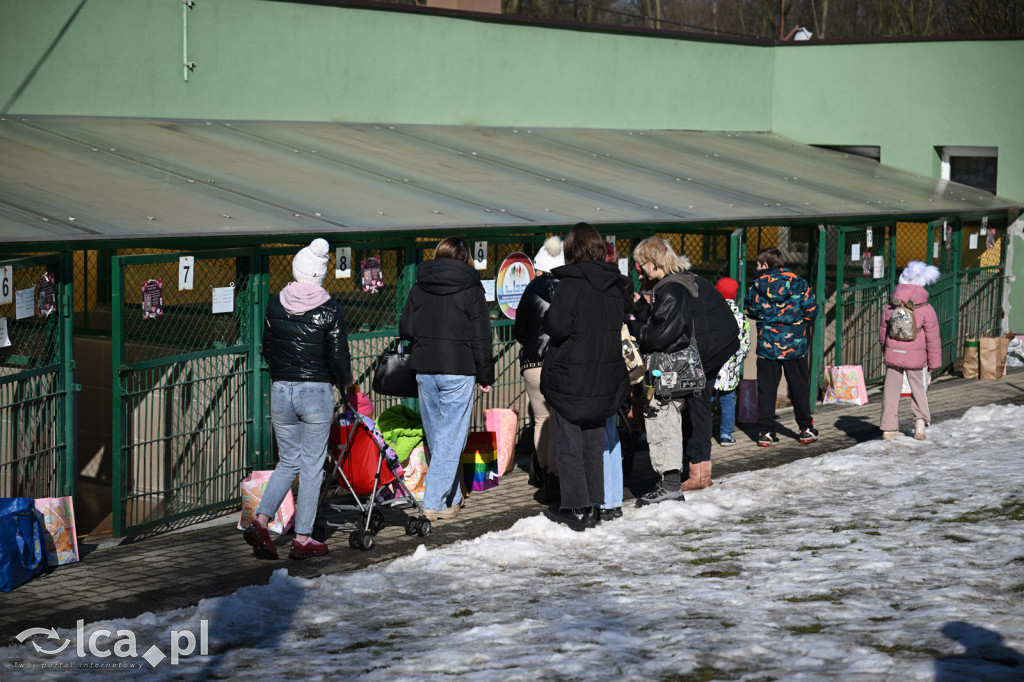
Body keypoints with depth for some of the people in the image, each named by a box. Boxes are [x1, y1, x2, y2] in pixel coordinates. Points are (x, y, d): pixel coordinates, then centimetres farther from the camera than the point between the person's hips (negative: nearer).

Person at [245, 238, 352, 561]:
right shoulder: (330, 310, -10)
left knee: (288, 461, 16)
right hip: (317, 392, -3)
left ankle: (261, 521, -1)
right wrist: (345, 383, 12)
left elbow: (267, 348, 10)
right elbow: (339, 357, -8)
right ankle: (303, 539, 9)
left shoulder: (276, 303, 1)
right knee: (312, 466, 6)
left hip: (280, 390, 3)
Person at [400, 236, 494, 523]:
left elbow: (405, 329, 7)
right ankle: (435, 503, -7)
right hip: (457, 371, -4)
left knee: (436, 436, 15)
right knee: (450, 438, -1)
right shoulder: (470, 289, -6)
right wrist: (486, 375, 3)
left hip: (424, 370, 5)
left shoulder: (419, 288, 5)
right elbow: (481, 337, -6)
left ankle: (451, 497, 23)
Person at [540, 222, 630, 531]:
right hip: (605, 378, 6)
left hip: (571, 377, -6)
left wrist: (547, 320, -2)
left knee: (569, 442, 3)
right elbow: (622, 326, 8)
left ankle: (576, 508, 5)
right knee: (595, 441, 14)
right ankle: (593, 506, 17)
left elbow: (556, 325, -21)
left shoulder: (572, 282, -17)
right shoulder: (616, 284, 2)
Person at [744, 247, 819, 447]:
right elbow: (811, 311, -4)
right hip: (795, 345, 1)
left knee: (766, 388, 7)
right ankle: (806, 429, 19)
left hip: (767, 346, 0)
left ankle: (765, 432, 3)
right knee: (799, 386, 13)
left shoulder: (756, 287, -5)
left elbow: (749, 312, 8)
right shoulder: (798, 282, -5)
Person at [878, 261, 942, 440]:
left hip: (892, 354, 2)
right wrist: (934, 362, 4)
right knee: (918, 387, 12)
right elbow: (932, 338, -4)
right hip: (915, 356, -2)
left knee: (892, 389, 8)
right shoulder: (926, 310, -7)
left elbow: (882, 331, 13)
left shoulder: (890, 308, 2)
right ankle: (920, 420, -8)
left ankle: (889, 427, 9)